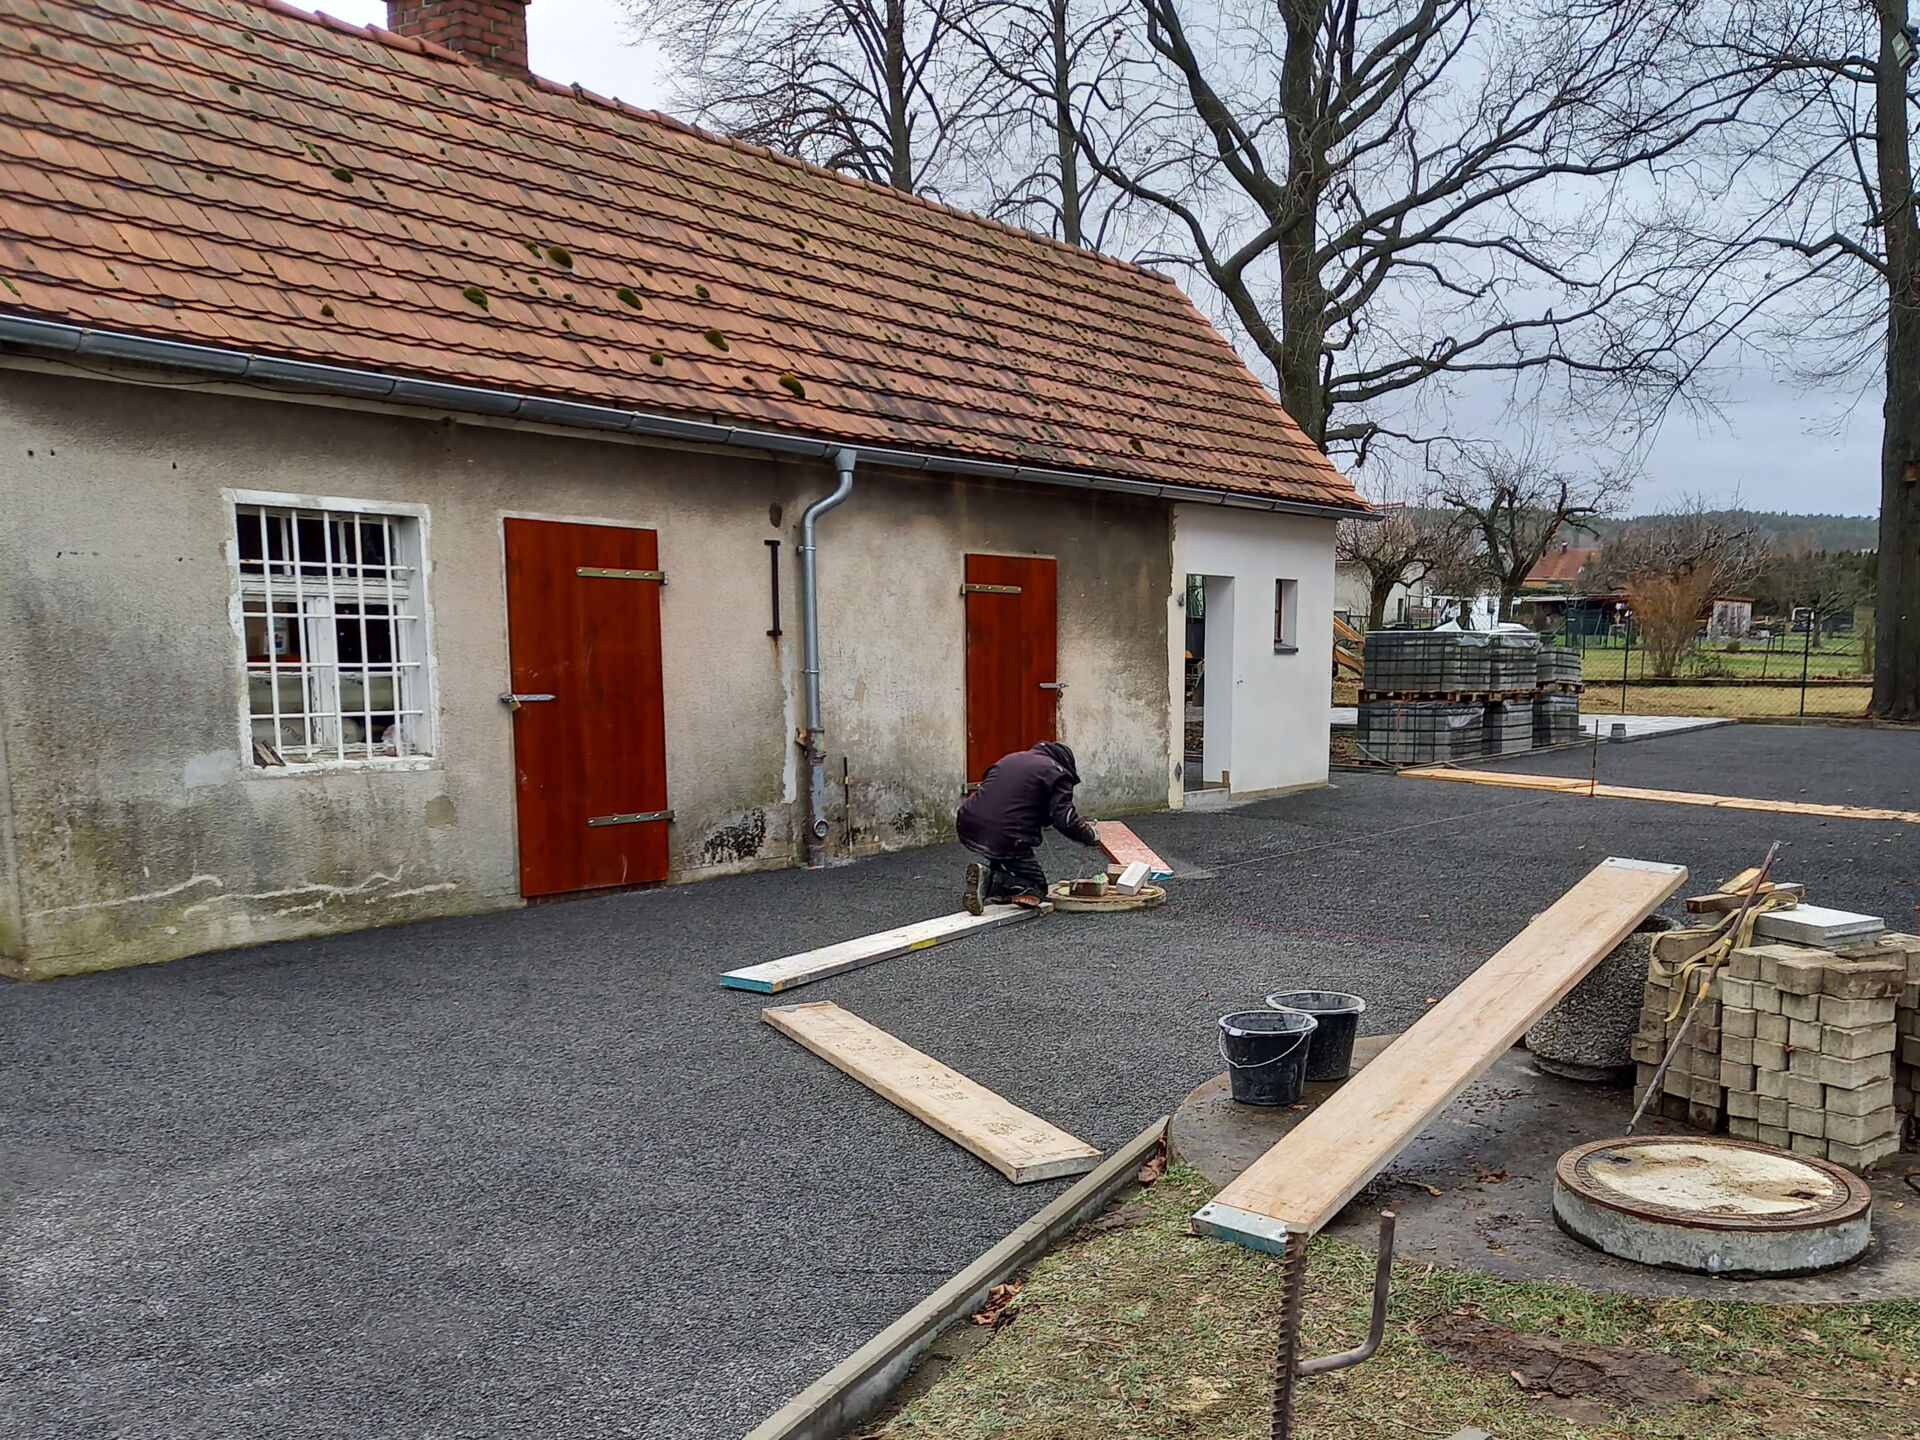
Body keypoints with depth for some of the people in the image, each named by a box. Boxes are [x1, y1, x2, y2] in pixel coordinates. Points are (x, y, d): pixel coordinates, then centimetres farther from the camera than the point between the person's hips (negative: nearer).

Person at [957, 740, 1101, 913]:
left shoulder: (1011, 758, 24)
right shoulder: (1057, 773, 3)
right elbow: (1064, 820, -6)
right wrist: (1090, 836, 12)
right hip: (1004, 839, -7)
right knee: (1035, 888, 9)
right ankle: (989, 879, -13)